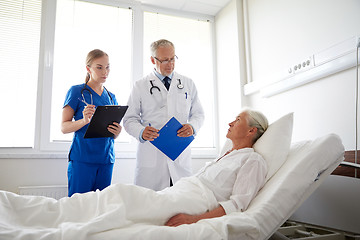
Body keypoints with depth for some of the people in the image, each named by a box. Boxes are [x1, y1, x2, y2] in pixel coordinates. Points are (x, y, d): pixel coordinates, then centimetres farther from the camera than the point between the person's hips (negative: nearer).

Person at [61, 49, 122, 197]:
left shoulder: (111, 97, 14)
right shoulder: (76, 91, 0)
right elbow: (64, 127, -4)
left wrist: (116, 132, -5)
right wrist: (84, 121, -22)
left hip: (106, 159, 5)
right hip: (82, 158, -4)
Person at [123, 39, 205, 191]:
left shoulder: (188, 84, 14)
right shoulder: (140, 86, 8)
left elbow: (198, 114, 15)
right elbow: (129, 119, 7)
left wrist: (192, 126, -8)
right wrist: (141, 132, -15)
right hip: (150, 157, -1)